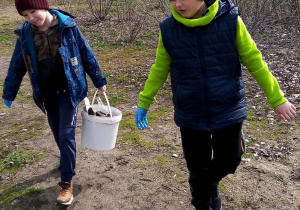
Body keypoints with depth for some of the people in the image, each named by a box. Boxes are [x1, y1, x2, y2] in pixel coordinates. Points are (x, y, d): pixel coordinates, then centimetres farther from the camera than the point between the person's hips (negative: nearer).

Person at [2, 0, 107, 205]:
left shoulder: (68, 27, -12)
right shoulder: (25, 34, -4)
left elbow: (86, 54, -3)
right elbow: (17, 66, 6)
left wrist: (99, 80, 3)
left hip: (68, 91, -3)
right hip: (47, 94, 4)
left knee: (66, 134, -6)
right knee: (58, 133, 16)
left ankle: (66, 182, 3)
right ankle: (68, 161, 42)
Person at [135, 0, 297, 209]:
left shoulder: (230, 20, -13)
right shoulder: (168, 29, -9)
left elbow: (255, 62, -4)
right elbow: (159, 70, 4)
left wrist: (278, 99, 2)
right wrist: (144, 102, 10)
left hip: (227, 111, 0)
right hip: (191, 115, 1)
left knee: (229, 160, 14)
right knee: (197, 170, 12)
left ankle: (211, 183, 49)